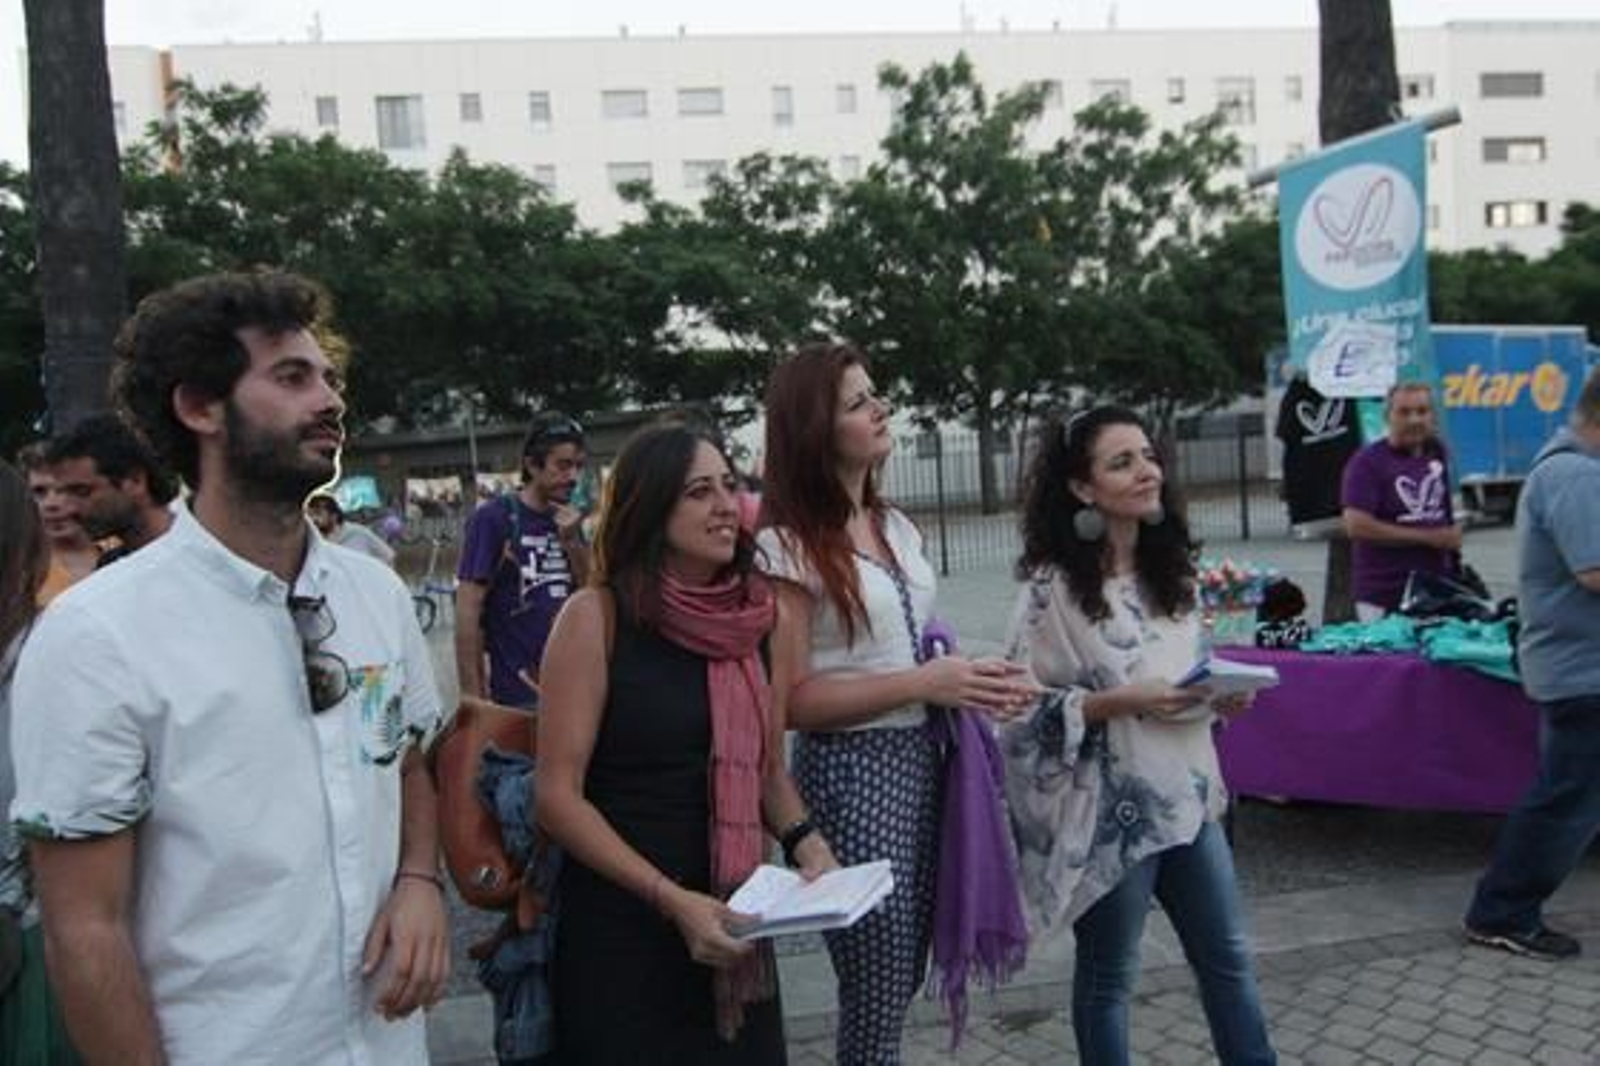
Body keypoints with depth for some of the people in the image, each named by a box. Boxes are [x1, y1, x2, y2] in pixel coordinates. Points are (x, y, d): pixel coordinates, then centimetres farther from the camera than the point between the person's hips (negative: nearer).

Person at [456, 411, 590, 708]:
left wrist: (572, 541, -9)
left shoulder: (568, 520, 7)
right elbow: (467, 611, -12)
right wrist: (473, 699, -15)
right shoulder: (494, 517, -10)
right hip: (518, 695, -6)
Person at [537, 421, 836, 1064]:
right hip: (620, 927, -5)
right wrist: (671, 900, -19)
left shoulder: (752, 616, 2)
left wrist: (804, 842, -4)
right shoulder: (596, 616, -12)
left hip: (734, 926, 5)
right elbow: (558, 797, -14)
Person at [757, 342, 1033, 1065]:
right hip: (851, 771, -7)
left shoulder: (896, 526, 11)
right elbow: (794, 699, -17)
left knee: (902, 978, 18)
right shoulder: (788, 543, -14)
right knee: (879, 994, 4)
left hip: (920, 757, 8)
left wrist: (968, 679, 2)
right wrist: (924, 685, -20)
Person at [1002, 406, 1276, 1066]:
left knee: (1227, 959, 19)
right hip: (1109, 812, -6)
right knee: (1107, 977, 12)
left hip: (1185, 798, 6)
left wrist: (1220, 695, -3)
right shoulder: (1054, 588, -16)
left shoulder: (1170, 571, 5)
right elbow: (1025, 708, -16)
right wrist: (1123, 701, -23)